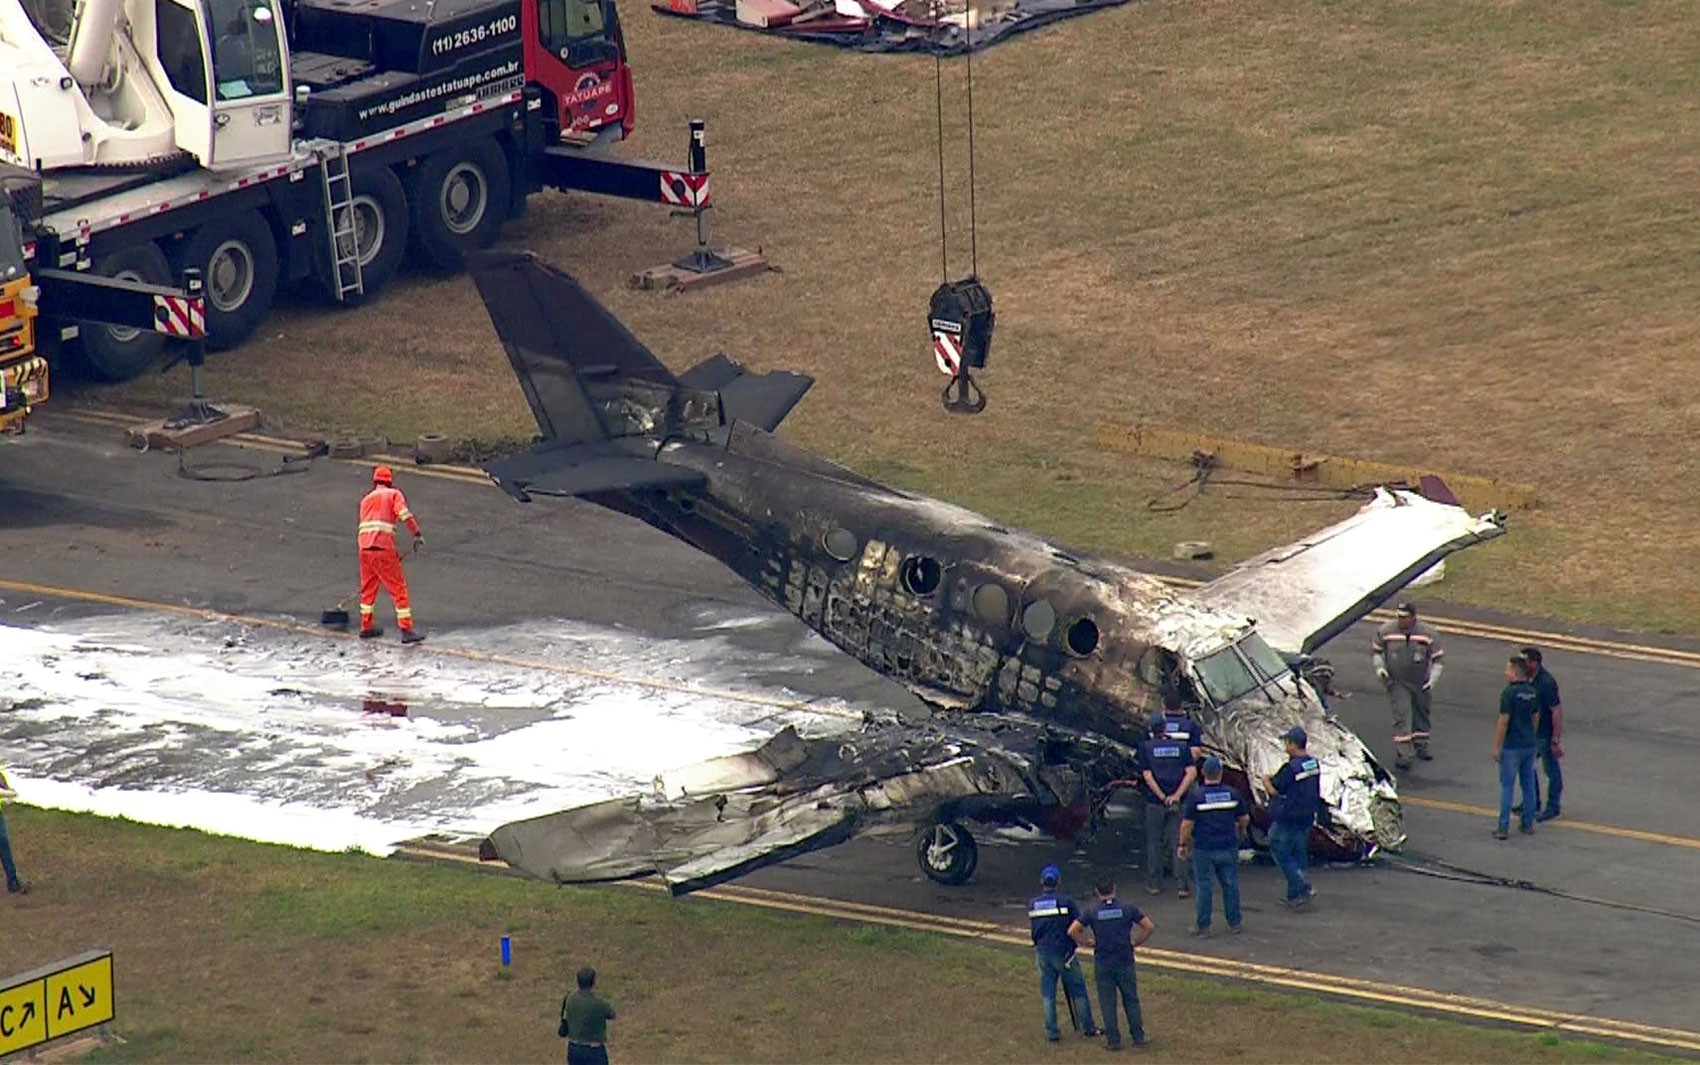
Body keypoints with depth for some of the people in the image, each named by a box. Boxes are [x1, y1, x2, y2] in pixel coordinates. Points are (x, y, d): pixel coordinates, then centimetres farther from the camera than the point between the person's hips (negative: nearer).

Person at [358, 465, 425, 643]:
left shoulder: (366, 500, 24)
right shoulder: (394, 494, 7)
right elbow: (404, 514, -11)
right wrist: (417, 534, -12)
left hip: (364, 547, 5)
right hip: (384, 548, -5)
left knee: (368, 587, 21)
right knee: (399, 588, -3)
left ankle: (367, 626, 27)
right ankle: (406, 629, -9)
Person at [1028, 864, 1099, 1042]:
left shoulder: (1033, 903, 1)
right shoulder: (1065, 901, -10)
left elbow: (1033, 926, 6)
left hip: (1042, 952, 3)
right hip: (1063, 952, -3)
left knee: (1048, 993, 9)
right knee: (1078, 990, 8)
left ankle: (1051, 1031, 8)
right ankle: (1089, 1028, 13)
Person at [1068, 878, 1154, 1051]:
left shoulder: (1091, 912, -6)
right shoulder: (1127, 909, -5)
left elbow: (1072, 931, -12)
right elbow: (1150, 927, -7)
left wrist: (1087, 943, 1)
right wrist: (1136, 942, 6)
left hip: (1103, 963, -1)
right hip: (1125, 961, 1)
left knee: (1108, 1003, 7)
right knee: (1131, 1000, 13)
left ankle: (1113, 1040, 9)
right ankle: (1138, 1036, 16)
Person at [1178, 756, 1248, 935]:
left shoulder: (1195, 795, -12)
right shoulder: (1232, 793, -3)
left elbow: (1187, 824, -12)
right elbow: (1244, 819, 6)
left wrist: (1183, 844, 1)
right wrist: (1240, 830, 28)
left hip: (1204, 849, -2)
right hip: (1228, 847, 3)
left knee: (1204, 886, 4)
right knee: (1230, 885, 12)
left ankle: (1202, 925, 8)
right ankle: (1234, 923, 19)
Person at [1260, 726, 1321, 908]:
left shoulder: (1291, 768, -23)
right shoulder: (1314, 764, 5)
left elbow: (1274, 790, -17)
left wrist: (1266, 780, 6)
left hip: (1287, 819, -9)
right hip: (1306, 817, 9)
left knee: (1281, 853, 1)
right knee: (1298, 854, 16)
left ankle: (1303, 889, -8)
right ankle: (1294, 894, 21)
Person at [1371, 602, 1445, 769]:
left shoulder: (1427, 634, -11)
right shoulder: (1385, 631, -10)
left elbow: (1438, 658, -4)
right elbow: (1376, 650, 6)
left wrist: (1432, 680, -13)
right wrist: (1379, 667, -10)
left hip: (1421, 684, 2)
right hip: (1397, 682, -2)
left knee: (1421, 714, 17)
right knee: (1401, 717, -12)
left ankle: (1421, 747, 36)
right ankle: (1402, 754, -12)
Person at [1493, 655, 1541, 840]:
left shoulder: (1509, 693, -17)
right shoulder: (1532, 692, 6)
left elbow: (1504, 721, -17)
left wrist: (1497, 747, -11)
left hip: (1512, 746, -7)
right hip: (1530, 745, 7)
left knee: (1507, 786, -1)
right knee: (1528, 785, 13)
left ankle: (1503, 827, -2)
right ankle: (1528, 823, 19)